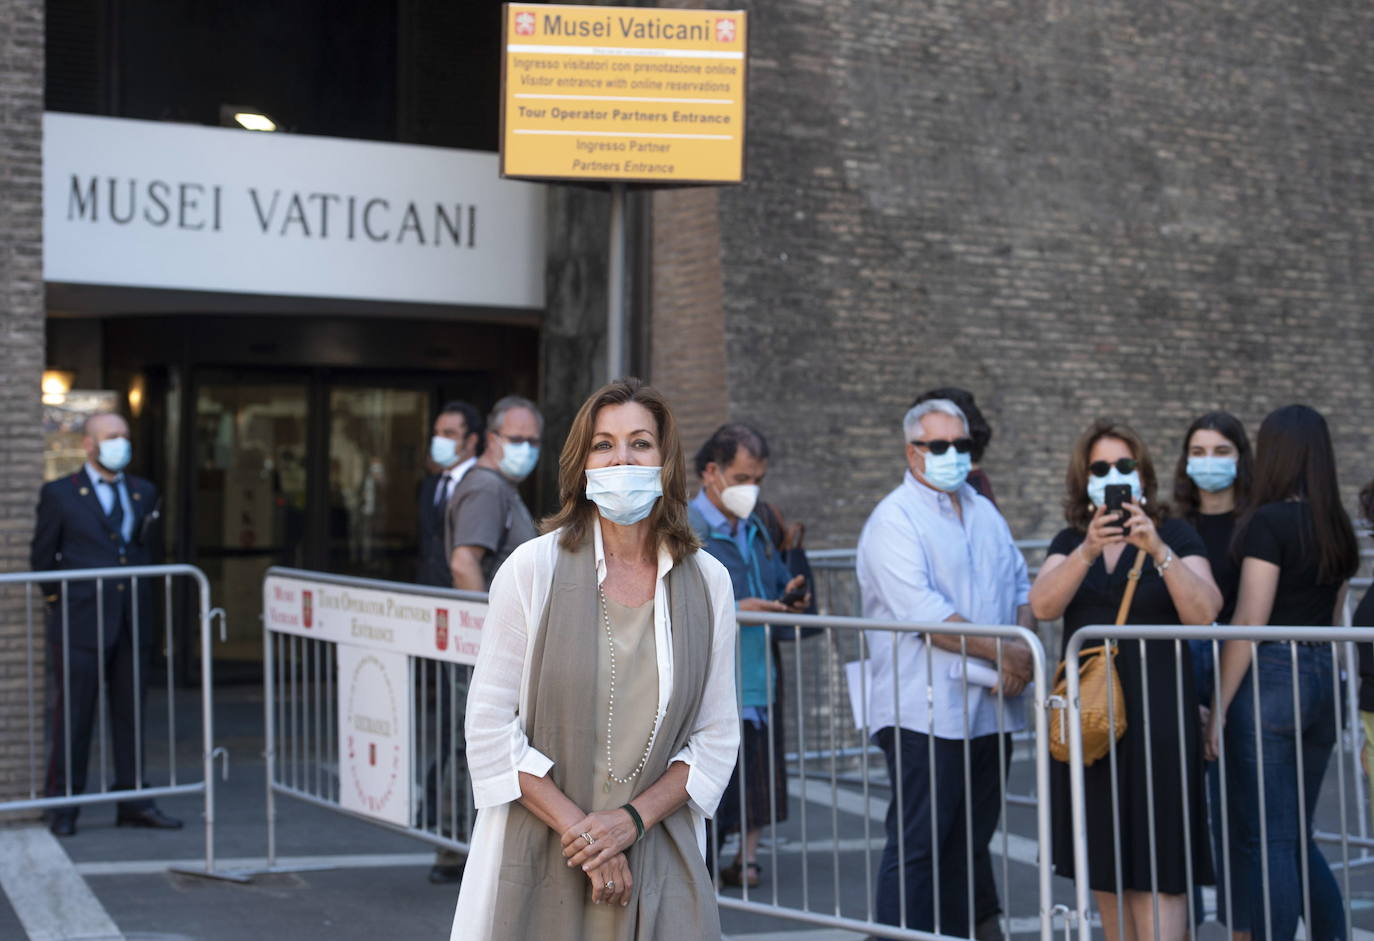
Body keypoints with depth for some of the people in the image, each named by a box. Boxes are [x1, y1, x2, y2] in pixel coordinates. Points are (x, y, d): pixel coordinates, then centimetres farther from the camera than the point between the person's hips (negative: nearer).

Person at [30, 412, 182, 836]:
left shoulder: (144, 493, 13)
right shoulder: (59, 494, 1)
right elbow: (41, 558, 4)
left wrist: (141, 602, 2)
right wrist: (65, 601, 3)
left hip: (134, 622, 4)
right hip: (81, 625, -4)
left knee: (131, 715, 8)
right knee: (73, 718, 0)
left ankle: (134, 802, 14)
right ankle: (63, 806, 7)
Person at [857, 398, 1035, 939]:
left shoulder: (985, 513, 17)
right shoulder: (895, 520, -8)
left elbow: (1020, 586, 16)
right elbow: (923, 611, -18)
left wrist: (1024, 650, -4)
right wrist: (1003, 651, -16)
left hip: (990, 710, 7)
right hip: (927, 713, -7)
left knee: (971, 841, 16)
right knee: (916, 845, -6)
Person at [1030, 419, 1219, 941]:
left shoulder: (1176, 535, 1)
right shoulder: (1069, 542, 10)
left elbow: (1204, 613, -14)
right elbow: (1042, 605, -9)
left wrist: (1158, 550, -25)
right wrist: (1088, 550, -23)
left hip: (1155, 714, -4)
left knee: (1156, 862, -6)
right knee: (1105, 861, 10)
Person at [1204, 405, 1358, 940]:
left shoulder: (1270, 521, -11)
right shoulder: (1338, 528, 12)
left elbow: (1249, 622, -14)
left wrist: (1219, 706, -11)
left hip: (1271, 676, -8)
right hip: (1323, 678, 8)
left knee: (1264, 840, -3)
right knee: (1297, 838, 16)